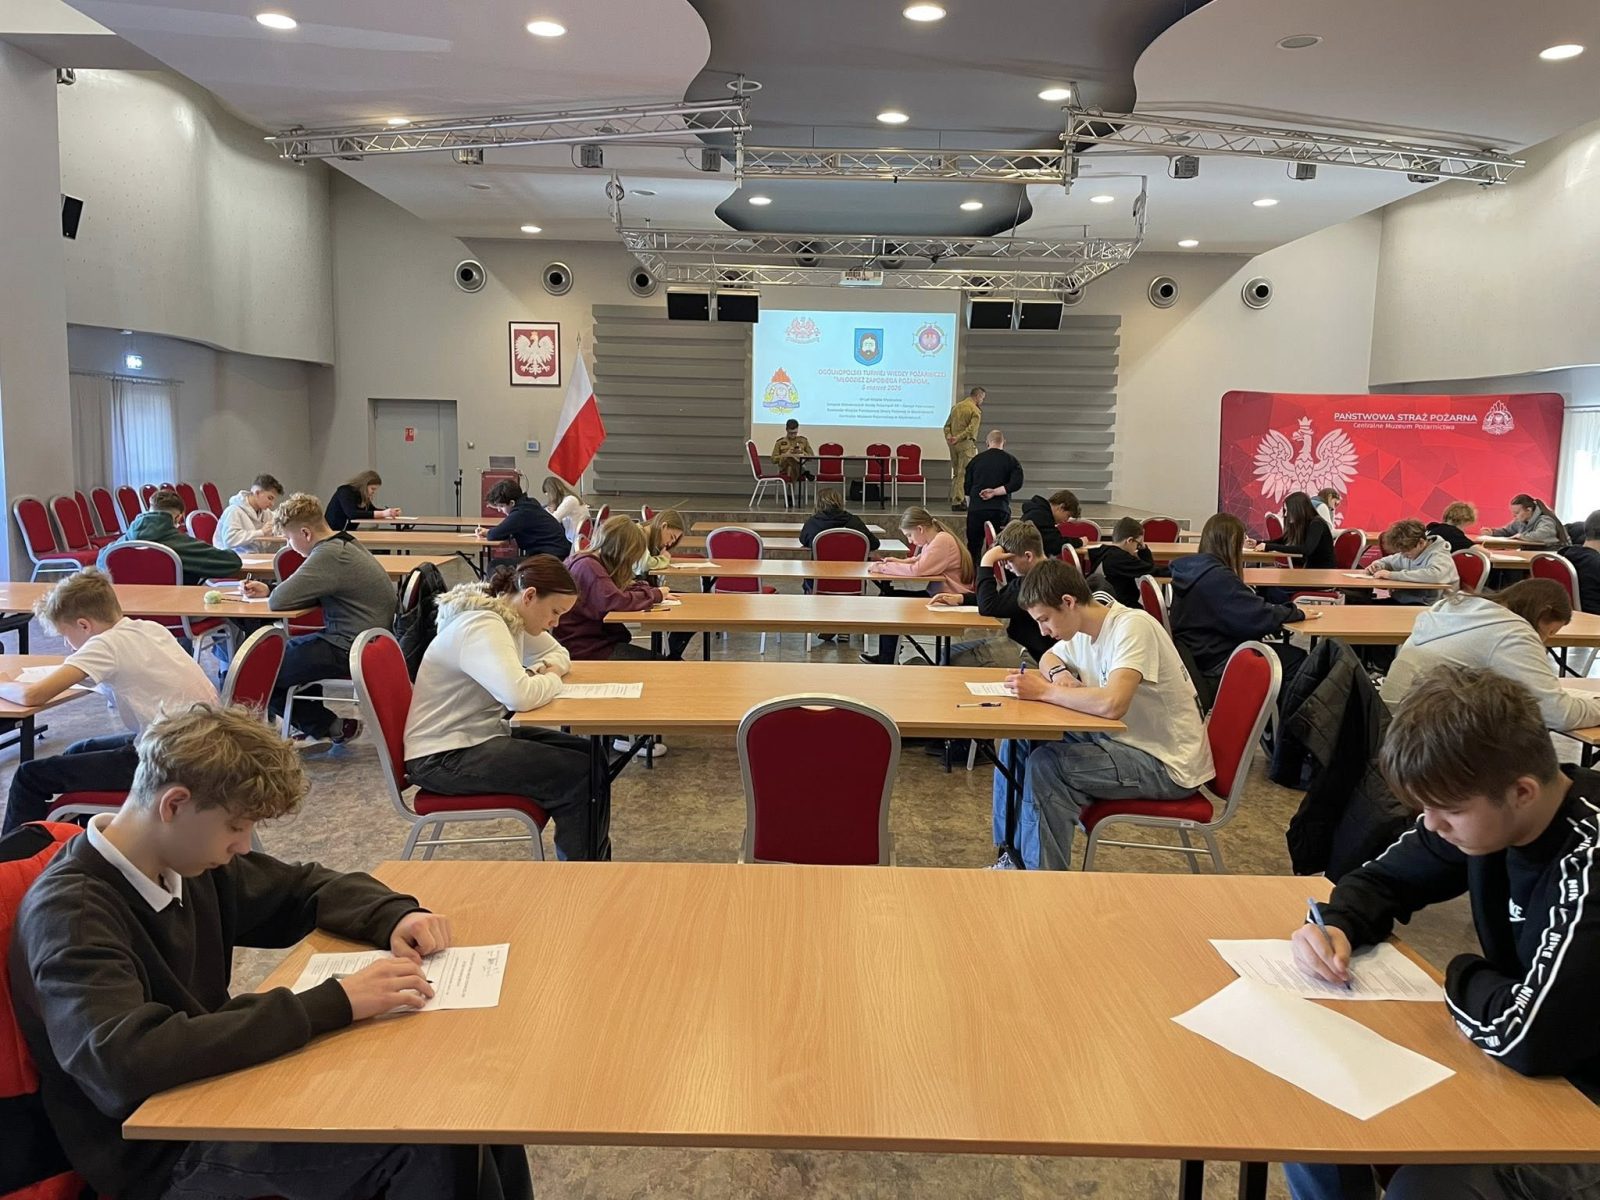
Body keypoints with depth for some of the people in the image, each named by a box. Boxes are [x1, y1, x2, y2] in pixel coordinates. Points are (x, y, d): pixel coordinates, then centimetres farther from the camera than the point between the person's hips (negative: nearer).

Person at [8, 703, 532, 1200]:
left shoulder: (190, 861, 2)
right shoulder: (70, 915, -22)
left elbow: (307, 888, 16)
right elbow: (124, 1062, -37)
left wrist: (397, 916, -5)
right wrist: (330, 1004, -37)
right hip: (160, 1156, -7)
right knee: (422, 1142, -26)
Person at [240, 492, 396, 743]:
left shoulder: (330, 555, -22)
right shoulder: (345, 544, 10)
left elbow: (279, 602, -24)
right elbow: (306, 590, 23)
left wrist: (271, 593, -1)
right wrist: (267, 589, 11)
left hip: (349, 653, -10)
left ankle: (330, 728, 10)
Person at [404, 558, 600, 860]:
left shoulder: (513, 618, 6)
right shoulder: (481, 627, -24)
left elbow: (558, 654, 21)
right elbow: (519, 696, -38)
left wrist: (545, 670, -3)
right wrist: (551, 681, -16)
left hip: (482, 735, 10)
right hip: (444, 757, -10)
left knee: (592, 756, 5)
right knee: (581, 777, -16)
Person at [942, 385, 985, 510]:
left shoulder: (956, 406, 14)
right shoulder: (976, 410, -8)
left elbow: (947, 424, 11)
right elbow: (971, 429, -18)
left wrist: (948, 436, -2)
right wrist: (958, 438, -15)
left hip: (954, 444, 7)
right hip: (967, 444, -7)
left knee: (956, 473, 14)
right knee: (963, 474, -4)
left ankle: (954, 499, 17)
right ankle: (958, 501, -6)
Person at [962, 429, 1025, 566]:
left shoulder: (976, 460, 8)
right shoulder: (1011, 461, 2)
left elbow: (967, 487, 13)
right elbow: (1016, 484, -11)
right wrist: (995, 492, -7)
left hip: (976, 509, 1)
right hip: (1000, 511, -1)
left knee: (973, 546, 10)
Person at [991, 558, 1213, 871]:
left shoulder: (1132, 626, -23)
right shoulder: (1081, 629, 3)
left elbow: (1112, 704, -37)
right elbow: (1051, 657, 25)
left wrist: (1045, 691, -24)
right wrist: (1059, 673, 1)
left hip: (1169, 765, -9)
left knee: (1044, 764, -23)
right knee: (1017, 742, 3)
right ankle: (1012, 856, 13)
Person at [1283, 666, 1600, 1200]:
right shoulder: (1479, 808, -6)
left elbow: (1529, 1035, -35)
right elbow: (1382, 879, 10)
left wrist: (1462, 978, -13)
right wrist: (1337, 926, -12)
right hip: (1519, 1059, 8)